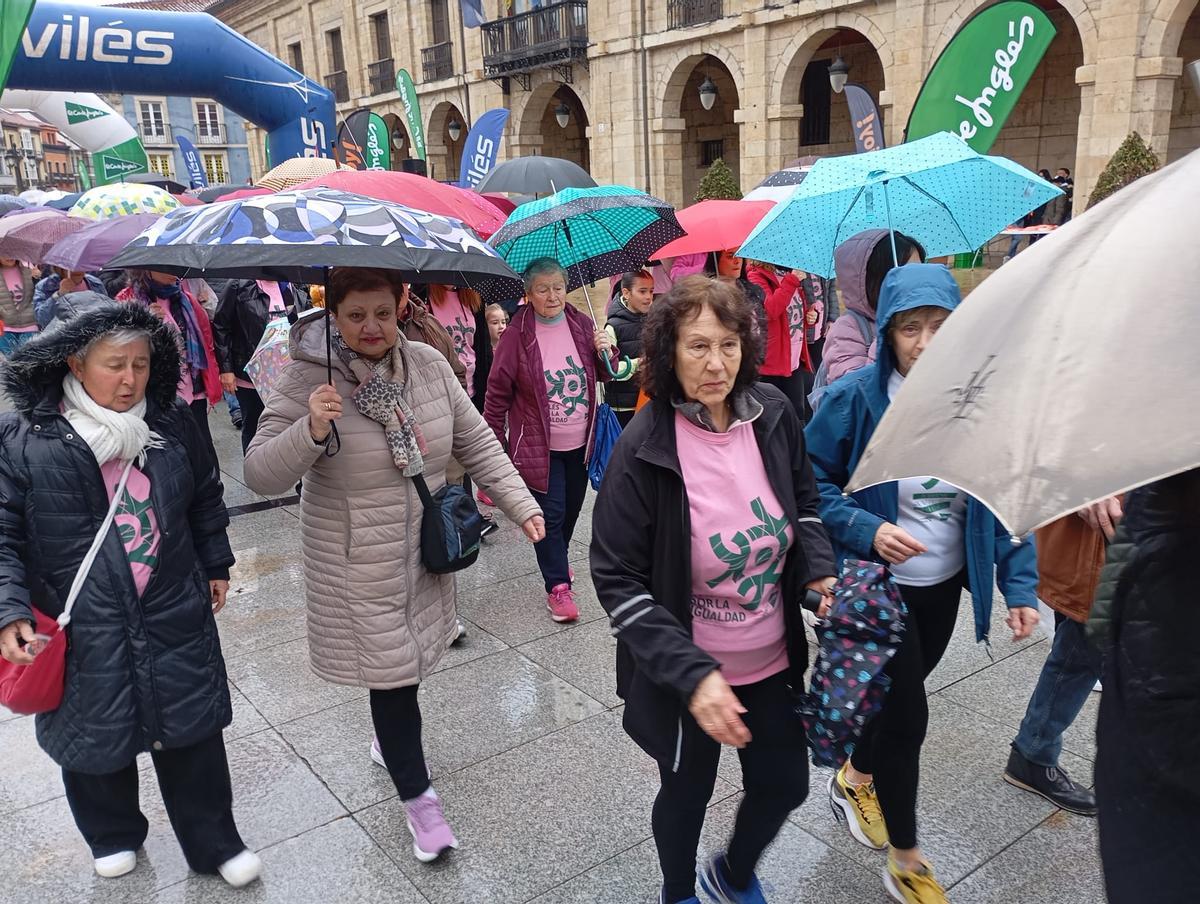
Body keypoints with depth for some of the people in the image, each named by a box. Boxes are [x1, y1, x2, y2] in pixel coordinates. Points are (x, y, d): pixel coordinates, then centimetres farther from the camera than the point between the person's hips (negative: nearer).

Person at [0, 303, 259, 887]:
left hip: (175, 619, 2)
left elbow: (205, 499, 13)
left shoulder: (172, 424, 0)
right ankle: (113, 836, 44)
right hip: (83, 632, -2)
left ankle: (214, 843, 30)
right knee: (97, 739, 16)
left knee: (193, 732, 11)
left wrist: (215, 565, 16)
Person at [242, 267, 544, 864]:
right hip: (357, 565, -4)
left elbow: (476, 443, 6)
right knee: (390, 671, 1)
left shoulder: (428, 364, -2)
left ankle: (394, 742, 50)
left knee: (408, 662, 20)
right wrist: (310, 430, -37)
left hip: (427, 554, 5)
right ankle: (417, 795, 22)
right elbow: (261, 476, -19)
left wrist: (521, 504, -1)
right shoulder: (307, 379, -15)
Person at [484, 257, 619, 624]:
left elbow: (606, 375, 12)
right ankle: (558, 587, 8)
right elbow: (498, 391, -7)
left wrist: (607, 354, -10)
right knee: (551, 514, -4)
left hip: (579, 442, 5)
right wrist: (495, 441, -6)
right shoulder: (517, 334, -12)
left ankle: (557, 562, 42)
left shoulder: (582, 325, 0)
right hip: (539, 445, -5)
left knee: (571, 509, 18)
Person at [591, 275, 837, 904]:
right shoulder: (643, 449, -22)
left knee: (785, 784, 19)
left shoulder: (773, 415, -8)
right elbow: (618, 581, -19)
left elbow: (804, 505, 9)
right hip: (684, 676, -4)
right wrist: (692, 673, -27)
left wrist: (819, 573, -9)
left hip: (773, 661, 4)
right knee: (687, 792, 18)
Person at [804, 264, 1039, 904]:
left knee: (898, 694, 22)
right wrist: (866, 530, -26)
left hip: (945, 583, 5)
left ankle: (854, 781, 52)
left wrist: (1020, 585, -6)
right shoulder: (856, 397, -20)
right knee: (906, 712, -1)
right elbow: (810, 481, -13)